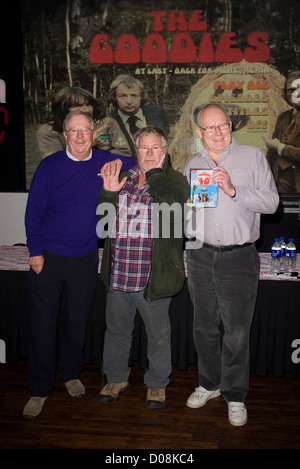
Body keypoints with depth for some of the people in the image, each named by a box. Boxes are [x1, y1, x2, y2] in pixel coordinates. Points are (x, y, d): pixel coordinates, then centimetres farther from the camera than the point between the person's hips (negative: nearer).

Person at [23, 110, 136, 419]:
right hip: (48, 257, -1)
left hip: (85, 258, 2)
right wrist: (35, 250, -7)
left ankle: (71, 373, 38)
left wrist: (120, 166, -6)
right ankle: (40, 389, 21)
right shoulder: (49, 166, -3)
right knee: (42, 324, 3)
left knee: (77, 322, 14)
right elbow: (34, 209, -2)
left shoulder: (105, 162, 2)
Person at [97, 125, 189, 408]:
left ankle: (156, 384, 37)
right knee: (116, 330, 20)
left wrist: (155, 173, -14)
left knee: (158, 335, 13)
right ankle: (116, 378, 42)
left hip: (152, 278, -4)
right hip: (118, 276, 4)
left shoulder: (174, 181, -2)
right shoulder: (122, 177, 9)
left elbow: (172, 208, -24)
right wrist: (109, 193, -8)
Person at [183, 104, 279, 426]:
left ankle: (235, 395, 23)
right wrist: (187, 207, -2)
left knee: (236, 332, 3)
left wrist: (234, 190, -17)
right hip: (200, 257, 4)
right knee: (204, 327, 13)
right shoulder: (192, 166, 13)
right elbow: (183, 213, 21)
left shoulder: (253, 157, 2)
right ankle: (209, 384, 34)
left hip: (238, 258, -3)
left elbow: (271, 202, -6)